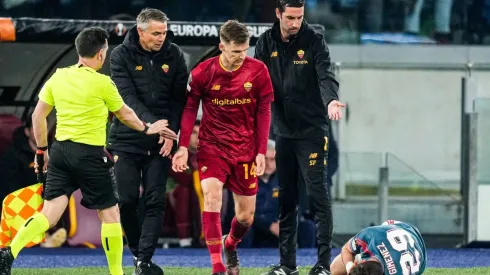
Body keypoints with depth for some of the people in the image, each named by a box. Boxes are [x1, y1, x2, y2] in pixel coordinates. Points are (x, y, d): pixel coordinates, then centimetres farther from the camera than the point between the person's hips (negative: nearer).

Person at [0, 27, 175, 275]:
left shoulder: (58, 77, 6)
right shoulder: (102, 82, -7)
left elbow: (38, 116, 11)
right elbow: (125, 115, 8)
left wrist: (42, 149, 22)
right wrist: (146, 129, 26)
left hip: (60, 151, 5)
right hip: (89, 154, -5)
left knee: (50, 213, 0)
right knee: (110, 213, 9)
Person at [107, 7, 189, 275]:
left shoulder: (174, 55, 1)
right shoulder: (121, 55, -5)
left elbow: (179, 98, 1)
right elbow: (127, 96, -15)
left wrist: (171, 133, -12)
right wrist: (151, 123, -28)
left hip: (160, 142, 1)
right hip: (126, 139, -1)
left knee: (155, 202, -6)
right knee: (127, 200, -2)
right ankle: (136, 252, 18)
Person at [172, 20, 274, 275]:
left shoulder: (258, 70, -8)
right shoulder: (203, 72, -11)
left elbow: (263, 112, -2)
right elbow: (190, 108, -2)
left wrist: (261, 152, -5)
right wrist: (183, 146, -9)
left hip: (245, 149, 2)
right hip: (212, 146, -2)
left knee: (246, 215, 7)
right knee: (211, 197, -23)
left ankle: (230, 244, 42)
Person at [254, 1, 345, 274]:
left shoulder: (314, 40, -7)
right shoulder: (267, 42, 4)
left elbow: (326, 74, -19)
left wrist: (330, 100, -39)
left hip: (312, 131, -4)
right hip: (283, 130, 4)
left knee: (318, 194, -7)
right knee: (286, 198, 9)